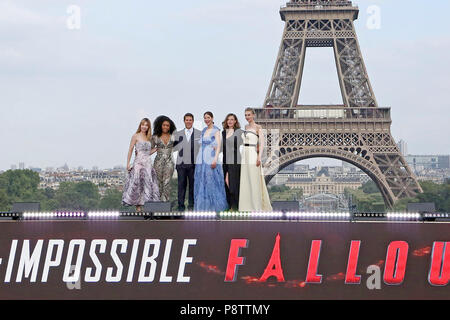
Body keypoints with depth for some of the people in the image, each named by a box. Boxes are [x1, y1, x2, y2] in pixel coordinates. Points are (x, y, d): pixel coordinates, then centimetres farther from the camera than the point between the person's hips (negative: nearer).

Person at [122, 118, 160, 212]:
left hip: (148, 163, 6)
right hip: (139, 163, -6)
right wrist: (128, 163, -8)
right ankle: (138, 206, -8)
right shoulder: (136, 136, 1)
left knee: (148, 184, 1)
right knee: (138, 183, -9)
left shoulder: (148, 138, 16)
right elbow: (130, 150, -1)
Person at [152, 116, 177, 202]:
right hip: (159, 161, 0)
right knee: (159, 182, 0)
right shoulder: (155, 137, 5)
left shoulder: (172, 137, 7)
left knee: (166, 182, -10)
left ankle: (165, 200, -12)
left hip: (169, 161, 0)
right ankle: (159, 200, 7)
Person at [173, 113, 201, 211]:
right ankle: (181, 205, 7)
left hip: (194, 163, -1)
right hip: (181, 163, 1)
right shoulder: (178, 134, 12)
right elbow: (174, 148, 12)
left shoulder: (199, 133, 6)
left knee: (193, 184, 1)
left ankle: (191, 205, 9)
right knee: (181, 184, 0)